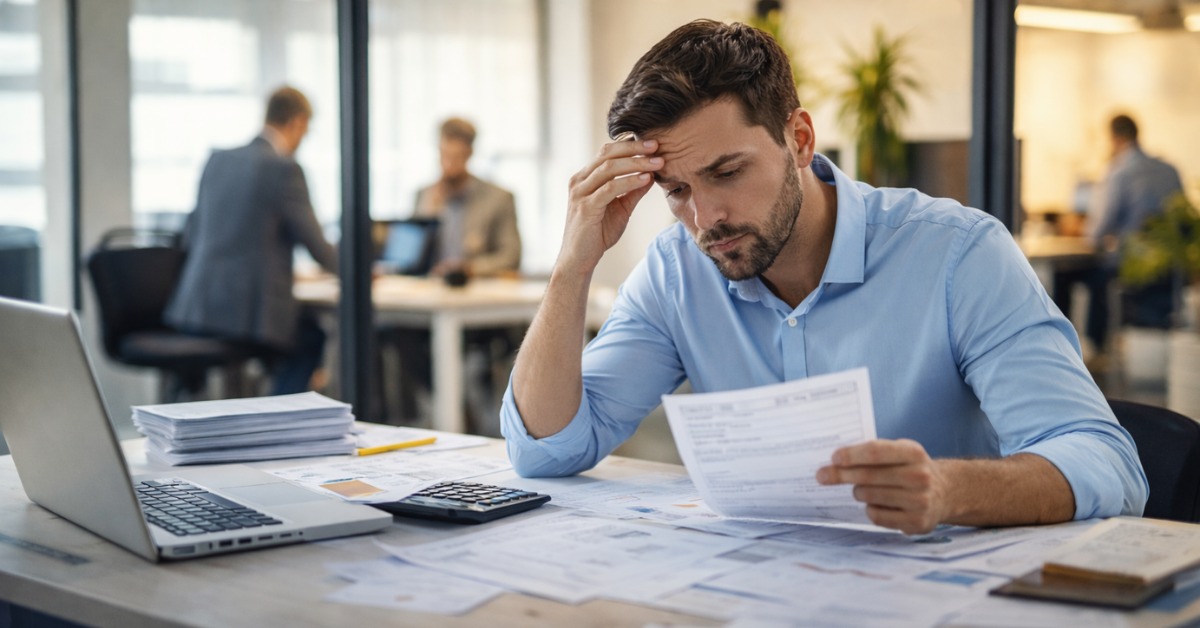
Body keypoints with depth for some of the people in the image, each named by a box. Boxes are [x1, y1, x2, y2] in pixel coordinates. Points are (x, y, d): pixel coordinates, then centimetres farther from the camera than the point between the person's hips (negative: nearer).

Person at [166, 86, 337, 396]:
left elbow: (191, 236, 17)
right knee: (313, 337, 22)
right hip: (250, 310, -7)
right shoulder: (284, 168, -10)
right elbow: (316, 245, -5)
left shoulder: (216, 160, 10)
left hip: (194, 304, 7)